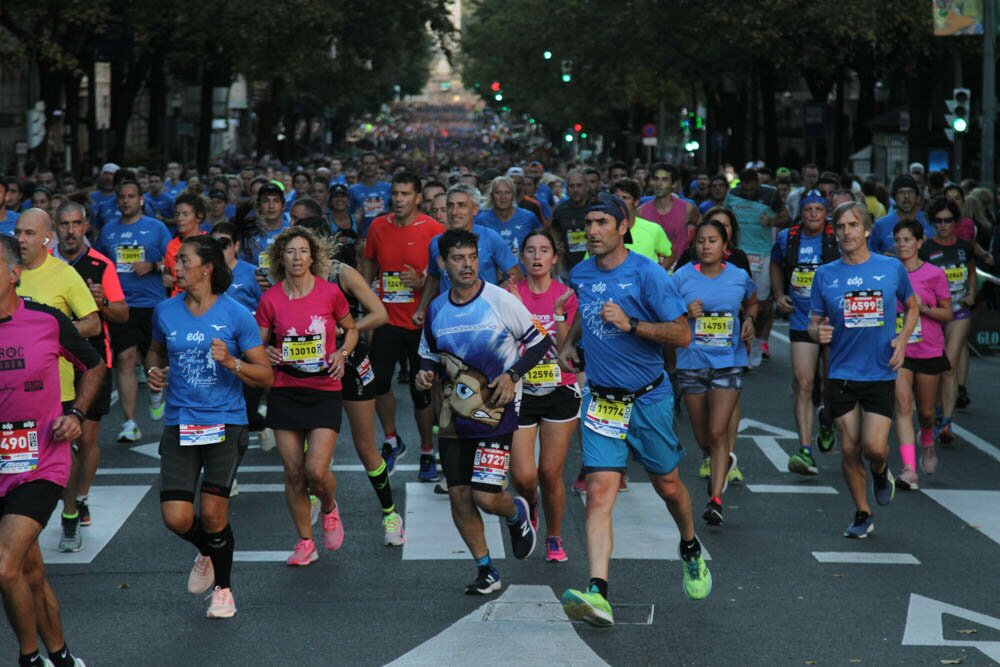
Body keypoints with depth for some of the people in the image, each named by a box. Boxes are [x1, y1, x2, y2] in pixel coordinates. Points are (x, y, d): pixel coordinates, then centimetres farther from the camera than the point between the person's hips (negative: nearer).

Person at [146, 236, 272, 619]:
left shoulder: (236, 315, -6)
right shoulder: (165, 312, 4)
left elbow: (265, 376, -3)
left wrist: (232, 362, -20)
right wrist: (154, 371, 3)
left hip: (225, 424, -3)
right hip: (180, 425, 3)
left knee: (213, 513, -7)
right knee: (176, 518, -7)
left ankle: (223, 589, 19)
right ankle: (207, 553, 29)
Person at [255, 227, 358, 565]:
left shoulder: (330, 292, -4)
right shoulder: (270, 299, -2)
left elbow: (351, 329, 12)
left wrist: (342, 353, -7)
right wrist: (268, 354, -15)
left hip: (324, 391, -2)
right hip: (285, 392, 2)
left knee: (316, 471, -12)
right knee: (293, 472, 3)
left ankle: (329, 508, 23)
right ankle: (305, 542, 19)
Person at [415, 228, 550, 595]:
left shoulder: (500, 300, -9)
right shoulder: (437, 309, 5)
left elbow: (540, 342, -2)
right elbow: (430, 354, 20)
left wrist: (512, 374, -13)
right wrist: (426, 372, -2)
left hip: (496, 412, -5)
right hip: (455, 413, 5)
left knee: (486, 497, -11)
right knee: (458, 495, 2)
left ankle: (518, 513, 26)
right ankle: (486, 570, 16)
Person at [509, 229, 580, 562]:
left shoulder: (567, 295, -1)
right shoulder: (511, 294, 0)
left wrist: (559, 311, -20)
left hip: (560, 393, 0)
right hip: (520, 394, 0)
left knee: (550, 473, 0)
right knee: (522, 476, -7)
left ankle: (554, 538, 21)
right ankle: (530, 506, 29)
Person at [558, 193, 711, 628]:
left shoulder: (647, 275, -13)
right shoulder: (581, 274, 4)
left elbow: (682, 334, -15)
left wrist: (630, 324, -25)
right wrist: (571, 341, 12)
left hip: (648, 397, -3)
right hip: (601, 400, 3)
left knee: (667, 485, 15)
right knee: (599, 492, -12)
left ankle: (691, 550, 46)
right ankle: (597, 594, -22)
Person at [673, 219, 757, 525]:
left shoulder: (739, 277, 1)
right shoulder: (682, 277, -4)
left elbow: (752, 304, 21)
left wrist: (749, 320, 0)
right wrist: (685, 314, -18)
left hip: (729, 362, -1)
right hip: (691, 363, 1)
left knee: (718, 432, -12)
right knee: (702, 436, 12)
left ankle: (716, 499, -8)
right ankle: (723, 462, 46)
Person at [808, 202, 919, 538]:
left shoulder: (892, 268, 1)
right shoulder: (825, 274, 3)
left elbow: (912, 307, 16)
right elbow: (814, 322, 9)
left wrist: (902, 339, -1)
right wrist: (818, 332, -15)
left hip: (881, 373, -1)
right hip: (842, 374, 1)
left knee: (874, 446, -12)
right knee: (849, 449, 3)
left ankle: (881, 472, 25)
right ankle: (862, 514, 21)